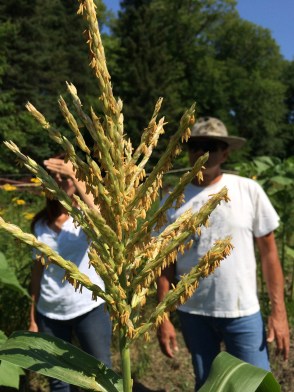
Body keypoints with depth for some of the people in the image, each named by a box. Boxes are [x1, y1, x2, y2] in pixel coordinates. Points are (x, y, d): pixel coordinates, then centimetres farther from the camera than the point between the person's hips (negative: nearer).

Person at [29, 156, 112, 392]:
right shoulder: (40, 224, 3)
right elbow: (39, 268, 8)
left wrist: (77, 182, -38)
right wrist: (33, 317, 8)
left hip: (89, 308, -3)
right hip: (49, 313, 4)